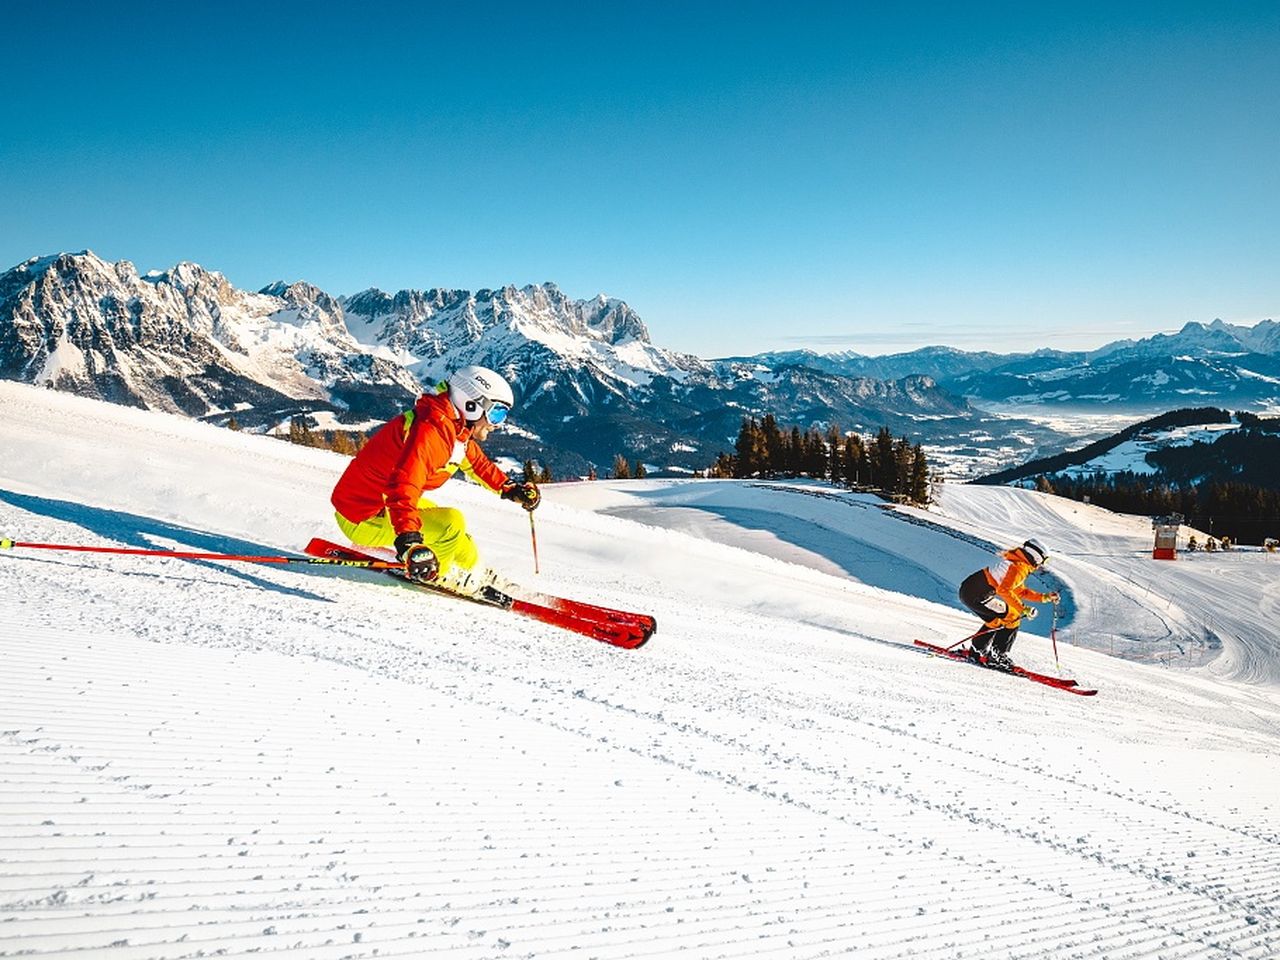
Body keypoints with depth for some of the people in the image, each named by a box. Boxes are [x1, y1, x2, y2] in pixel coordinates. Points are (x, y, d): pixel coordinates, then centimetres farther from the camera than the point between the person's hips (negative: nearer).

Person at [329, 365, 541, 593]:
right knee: (451, 523, -22)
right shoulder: (430, 431, -28)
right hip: (361, 519, -11)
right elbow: (403, 486, -42)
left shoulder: (456, 430, 4)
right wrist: (410, 543, -52)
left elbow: (478, 462, 26)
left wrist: (510, 488, 24)